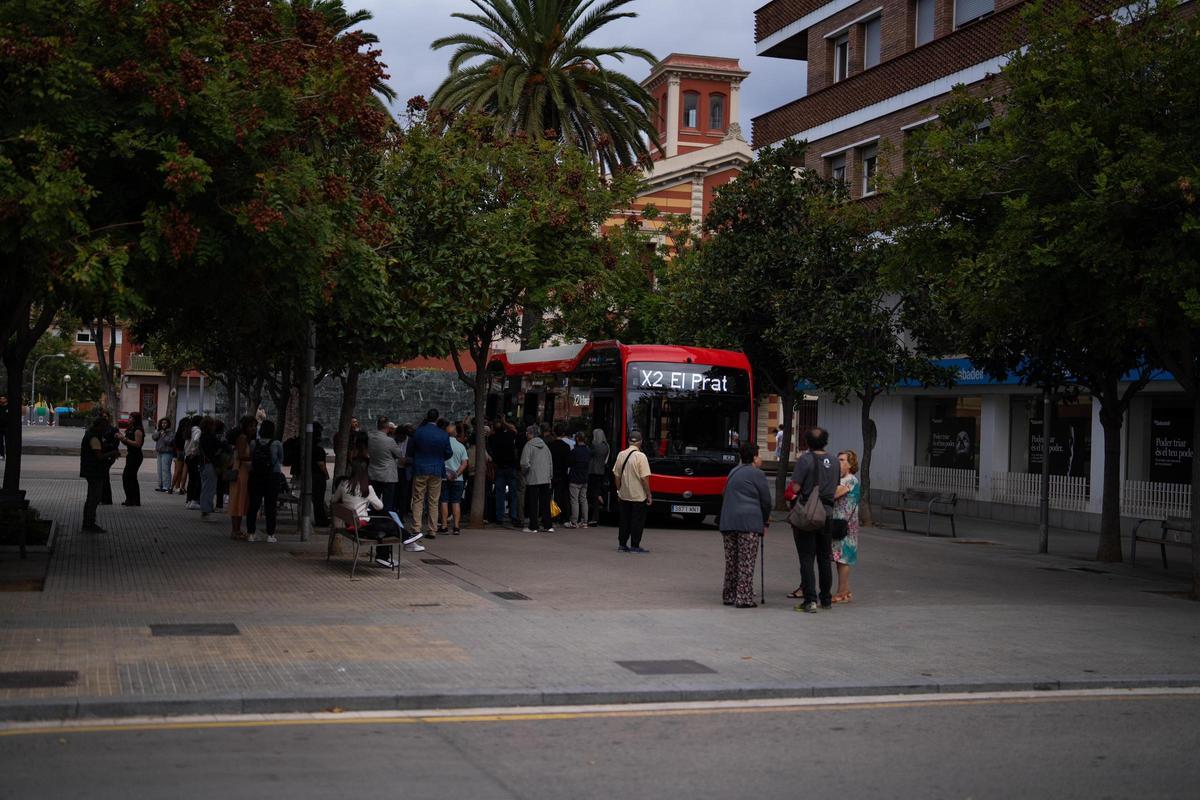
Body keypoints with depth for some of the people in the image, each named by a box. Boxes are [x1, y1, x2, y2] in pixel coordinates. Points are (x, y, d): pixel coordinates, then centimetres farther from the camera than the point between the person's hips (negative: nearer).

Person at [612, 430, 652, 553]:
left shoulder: (621, 455, 1)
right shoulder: (641, 456, -15)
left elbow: (617, 475, 7)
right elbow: (644, 478, -16)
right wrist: (649, 495, -9)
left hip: (624, 495, 5)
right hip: (638, 496, -5)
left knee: (624, 520, 13)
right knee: (637, 521, 3)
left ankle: (622, 544, 16)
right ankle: (634, 546, 4)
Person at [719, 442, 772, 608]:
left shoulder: (734, 472, 20)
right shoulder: (757, 474, -3)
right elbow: (766, 500, -1)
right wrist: (765, 522, 14)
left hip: (728, 520, 7)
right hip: (749, 520, -7)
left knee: (731, 560, 12)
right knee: (746, 562, -4)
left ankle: (729, 596, 17)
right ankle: (744, 598, -6)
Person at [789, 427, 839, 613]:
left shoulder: (805, 459, -13)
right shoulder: (832, 461, 4)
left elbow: (795, 488, -15)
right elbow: (835, 488, 13)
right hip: (827, 514, 5)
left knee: (806, 559, -3)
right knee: (824, 558, 15)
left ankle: (810, 600, -8)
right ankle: (826, 599, 23)